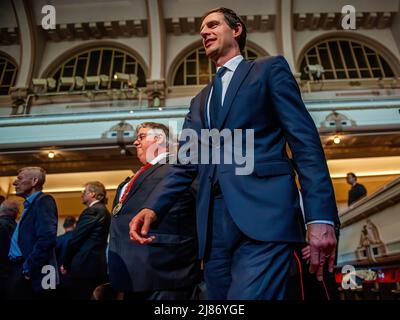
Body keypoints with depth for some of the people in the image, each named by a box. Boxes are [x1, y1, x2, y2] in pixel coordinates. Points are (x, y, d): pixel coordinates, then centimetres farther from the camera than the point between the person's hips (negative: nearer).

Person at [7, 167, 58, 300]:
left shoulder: (43, 200, -12)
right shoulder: (30, 204, 17)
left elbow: (47, 238, -24)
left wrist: (27, 269, -19)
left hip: (31, 278, -9)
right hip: (21, 274, 9)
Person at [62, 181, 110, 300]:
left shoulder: (92, 211, -13)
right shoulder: (103, 211, 14)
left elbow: (75, 240, -13)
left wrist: (66, 264, 0)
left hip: (85, 266, -9)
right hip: (98, 266, 9)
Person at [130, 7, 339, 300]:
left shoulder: (271, 69, 11)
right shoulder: (200, 101, 25)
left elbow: (304, 140, -1)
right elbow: (185, 165, 16)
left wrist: (320, 216, -11)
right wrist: (153, 208, -2)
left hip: (264, 214, -5)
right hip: (214, 224, 6)